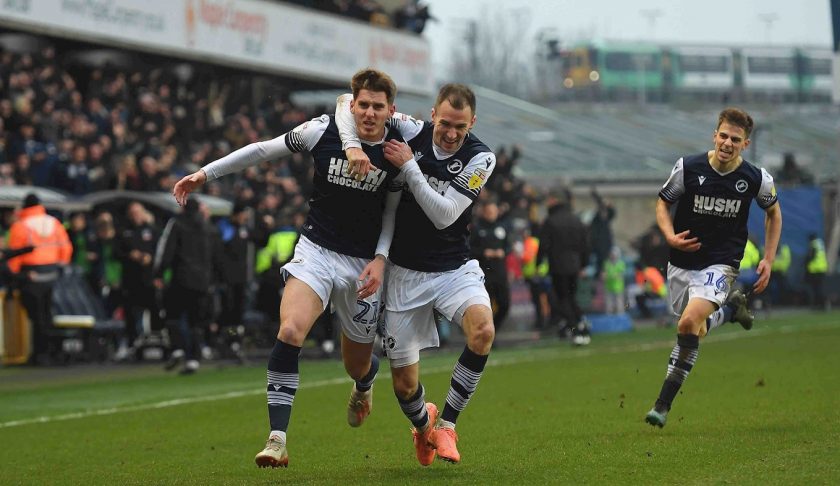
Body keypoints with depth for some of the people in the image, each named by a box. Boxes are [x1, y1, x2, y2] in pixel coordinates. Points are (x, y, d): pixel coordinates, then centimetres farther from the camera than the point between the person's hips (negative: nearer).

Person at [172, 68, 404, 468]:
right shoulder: (323, 131, -10)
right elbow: (264, 150, 2)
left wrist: (381, 260, -9)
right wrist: (205, 174, 1)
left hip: (364, 266, 1)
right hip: (316, 251, -1)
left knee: (357, 365, 11)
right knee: (290, 331, -27)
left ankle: (364, 383, 53)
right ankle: (277, 440, -25)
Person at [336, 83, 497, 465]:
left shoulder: (480, 158, -13)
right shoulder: (410, 131, -9)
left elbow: (444, 215, -21)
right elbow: (348, 102, -6)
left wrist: (408, 166, -24)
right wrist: (352, 146, -24)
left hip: (455, 270, -1)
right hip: (406, 273, 1)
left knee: (483, 330, -33)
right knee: (404, 386, 1)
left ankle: (446, 424, -13)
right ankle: (423, 425, 39)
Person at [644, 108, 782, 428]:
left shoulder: (757, 179, -9)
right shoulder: (688, 168, -12)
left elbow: (773, 212, 11)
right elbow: (663, 202, 4)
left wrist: (769, 260, 5)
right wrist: (670, 236, -15)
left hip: (721, 263, -3)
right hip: (682, 262, 3)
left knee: (688, 323, -24)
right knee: (696, 332, 16)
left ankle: (663, 404, -16)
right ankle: (731, 307, 49)